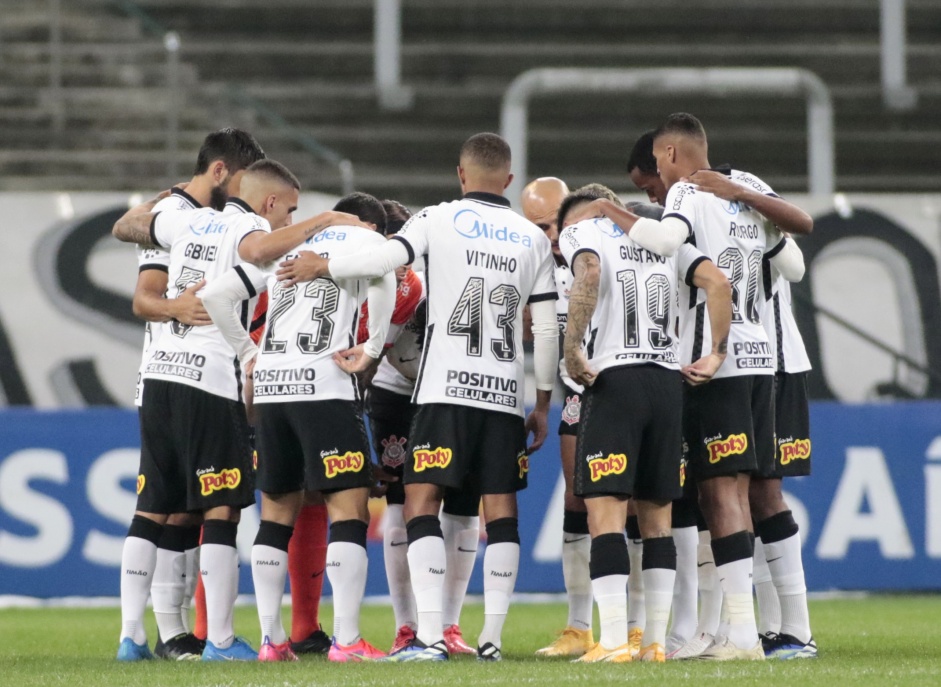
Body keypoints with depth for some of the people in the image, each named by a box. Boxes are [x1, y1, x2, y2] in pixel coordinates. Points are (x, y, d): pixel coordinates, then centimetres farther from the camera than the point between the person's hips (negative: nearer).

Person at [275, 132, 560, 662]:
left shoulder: (440, 219, 1)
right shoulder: (533, 239, 12)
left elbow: (385, 259, -14)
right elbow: (547, 330, 10)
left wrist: (320, 266, 3)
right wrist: (543, 404, 18)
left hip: (448, 387, -4)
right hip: (506, 392, 4)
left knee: (423, 503, -4)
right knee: (501, 511, 7)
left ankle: (431, 637, -15)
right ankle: (493, 637, 4)